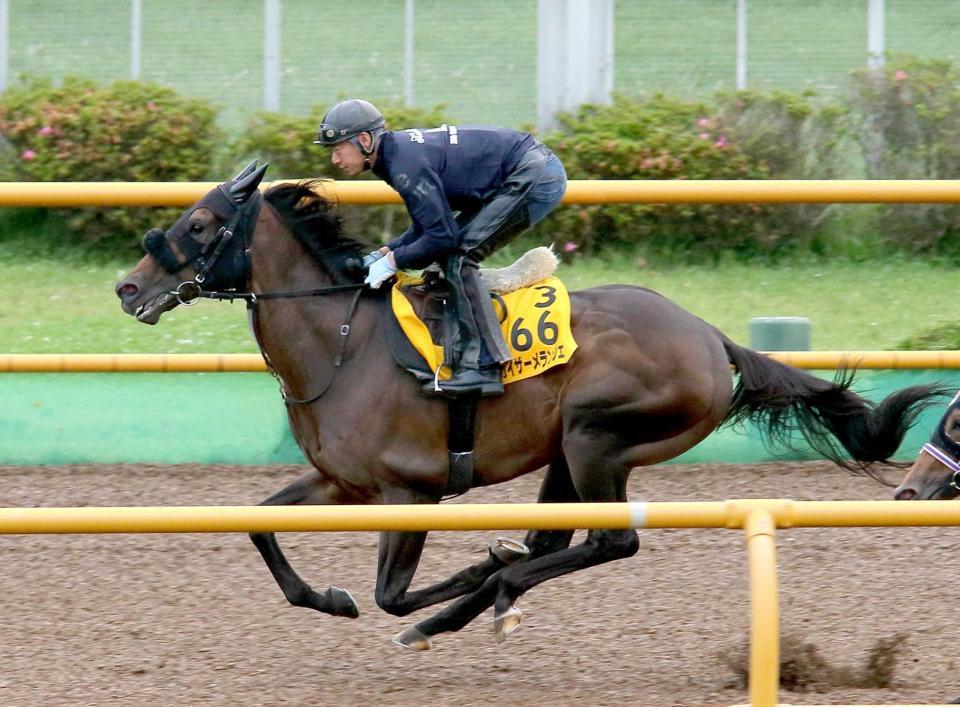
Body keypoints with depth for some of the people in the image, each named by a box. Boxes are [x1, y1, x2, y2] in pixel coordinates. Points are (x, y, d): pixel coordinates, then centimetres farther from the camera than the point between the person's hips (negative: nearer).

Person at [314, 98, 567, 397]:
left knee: (458, 255, -15)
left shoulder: (406, 166, -21)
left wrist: (393, 261, -13)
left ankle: (482, 368, -19)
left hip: (536, 178, -10)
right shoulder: (399, 150, 10)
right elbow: (428, 227, 15)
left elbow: (442, 235, -22)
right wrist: (384, 253, 3)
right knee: (454, 252, 13)